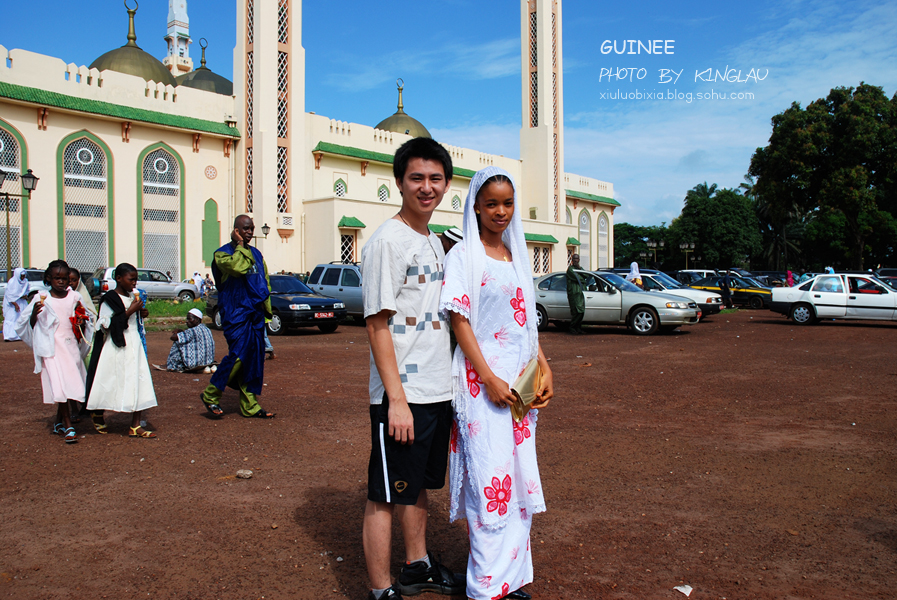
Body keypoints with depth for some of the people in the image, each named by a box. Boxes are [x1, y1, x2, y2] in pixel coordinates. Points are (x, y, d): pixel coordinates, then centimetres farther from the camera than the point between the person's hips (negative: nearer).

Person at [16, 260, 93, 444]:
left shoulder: (74, 297, 8)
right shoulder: (41, 298, 0)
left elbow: (86, 320, 18)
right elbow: (28, 325, 1)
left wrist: (81, 322, -5)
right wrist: (34, 313, -18)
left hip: (72, 345, 3)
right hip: (52, 347, -3)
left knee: (70, 384, 8)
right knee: (60, 385, -10)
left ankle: (59, 422, 28)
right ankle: (68, 426, -4)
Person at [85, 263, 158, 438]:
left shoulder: (133, 296, 12)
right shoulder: (109, 299, -10)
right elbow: (106, 324, -19)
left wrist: (141, 314, 4)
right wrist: (130, 311, -20)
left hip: (134, 345, 6)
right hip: (116, 347, -6)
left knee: (139, 382, -1)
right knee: (109, 384, 5)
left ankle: (135, 426, 3)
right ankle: (98, 416, 31)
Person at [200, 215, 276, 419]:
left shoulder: (256, 253, 18)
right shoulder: (223, 253, -4)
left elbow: (265, 281, 23)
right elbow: (237, 267, -25)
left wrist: (266, 308, 18)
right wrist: (240, 246, -11)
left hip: (256, 313, 7)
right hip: (235, 313, -7)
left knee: (255, 360, 5)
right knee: (238, 355, -13)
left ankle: (250, 406, 12)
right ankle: (211, 395, 6)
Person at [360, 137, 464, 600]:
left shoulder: (435, 243, 14)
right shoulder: (387, 241, -12)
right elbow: (377, 324, -16)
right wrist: (397, 400, -20)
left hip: (438, 389, 9)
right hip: (401, 395, -8)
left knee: (418, 486, 21)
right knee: (385, 496, 2)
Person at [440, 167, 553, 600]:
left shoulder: (517, 254, 14)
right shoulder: (463, 255, -5)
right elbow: (460, 320, -11)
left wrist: (544, 368, 8)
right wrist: (489, 379, -17)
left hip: (520, 380, 7)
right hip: (482, 379, -6)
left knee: (520, 478, 11)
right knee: (491, 480, -5)